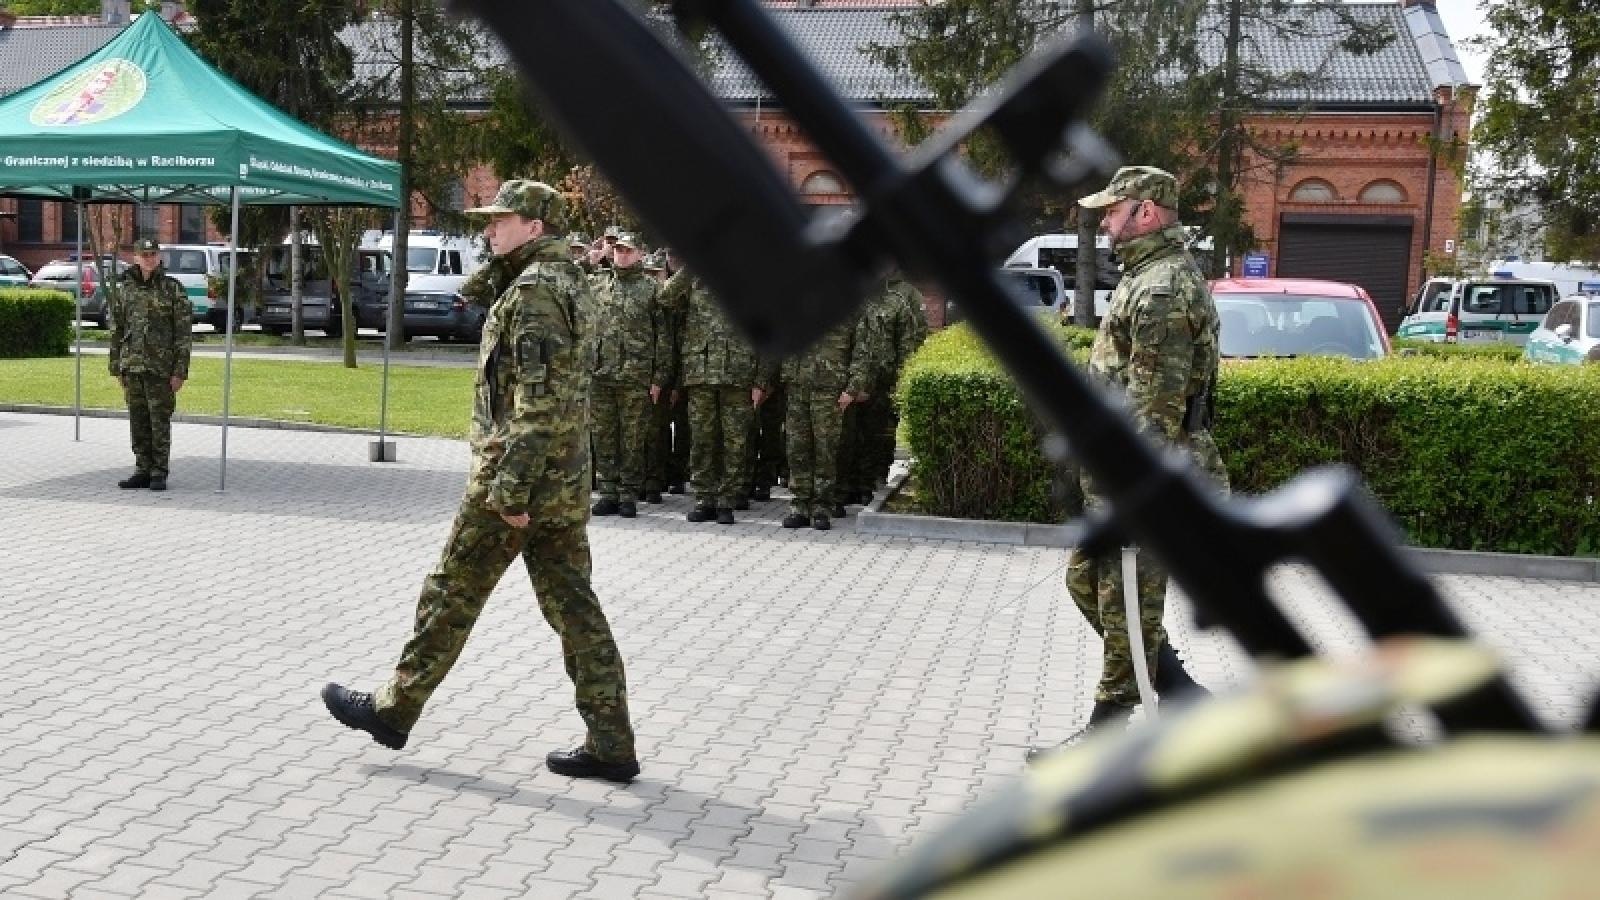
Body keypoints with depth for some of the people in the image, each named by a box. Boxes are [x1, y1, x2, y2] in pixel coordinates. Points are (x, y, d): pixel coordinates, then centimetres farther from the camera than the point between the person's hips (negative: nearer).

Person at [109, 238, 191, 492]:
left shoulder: (173, 289, -3)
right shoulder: (124, 289, 9)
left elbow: (184, 333, -5)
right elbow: (116, 330, 15)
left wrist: (180, 371, -10)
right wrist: (116, 367, 11)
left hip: (160, 367, -4)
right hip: (132, 366, 4)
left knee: (160, 421, -1)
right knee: (138, 421, 8)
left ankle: (159, 474, 5)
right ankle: (143, 471, 15)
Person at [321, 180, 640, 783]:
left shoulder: (534, 290, -15)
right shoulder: (571, 282, 16)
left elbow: (537, 400, -22)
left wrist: (510, 488, -22)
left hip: (516, 479, -9)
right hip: (566, 484, 9)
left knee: (453, 595, 5)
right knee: (573, 607, 7)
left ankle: (393, 711, 19)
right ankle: (610, 746, 6)